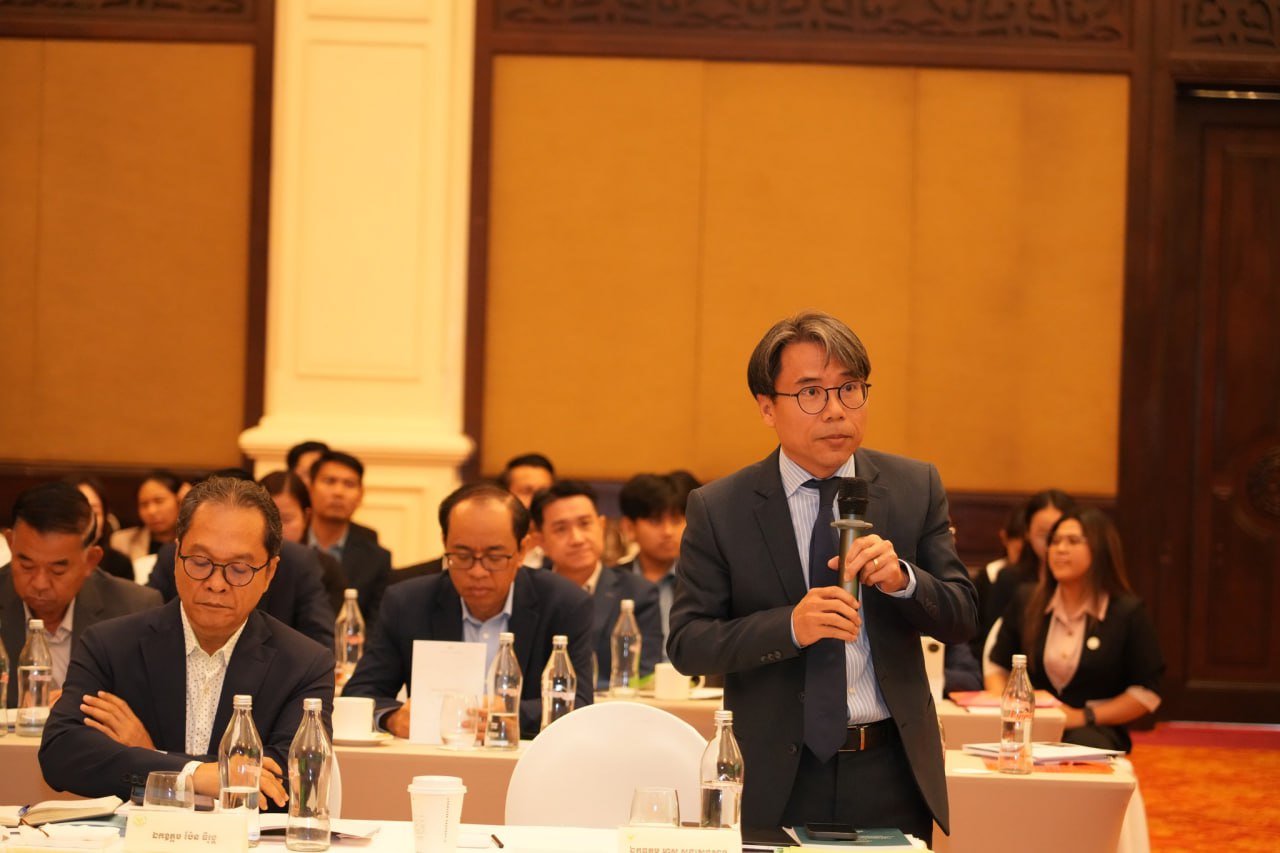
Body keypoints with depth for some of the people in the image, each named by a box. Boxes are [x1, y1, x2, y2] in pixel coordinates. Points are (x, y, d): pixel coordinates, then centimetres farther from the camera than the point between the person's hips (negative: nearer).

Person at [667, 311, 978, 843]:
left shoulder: (915, 488, 4)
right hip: (776, 780, -2)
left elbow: (961, 619, 3)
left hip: (890, 778, 2)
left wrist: (903, 579, -18)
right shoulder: (718, 510, -3)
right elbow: (686, 643, -7)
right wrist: (789, 626, -23)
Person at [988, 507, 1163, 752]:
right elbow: (998, 668, 20)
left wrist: (1084, 716, -11)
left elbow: (1147, 694, -1)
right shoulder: (1026, 602, 13)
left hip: (1095, 732, -2)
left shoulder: (1128, 612, 2)